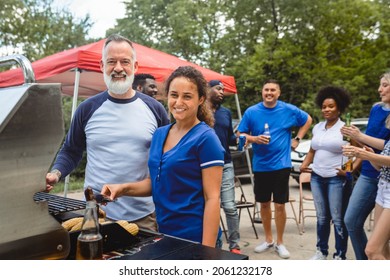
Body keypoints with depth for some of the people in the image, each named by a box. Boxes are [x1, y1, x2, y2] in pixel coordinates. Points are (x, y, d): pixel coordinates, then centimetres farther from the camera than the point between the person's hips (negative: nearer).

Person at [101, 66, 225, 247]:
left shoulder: (205, 138, -14)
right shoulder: (159, 134, 5)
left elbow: (212, 198, -15)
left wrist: (207, 251, -18)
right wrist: (124, 188, -4)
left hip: (195, 238, -6)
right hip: (163, 234, 6)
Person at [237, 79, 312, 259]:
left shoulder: (289, 110, -2)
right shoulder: (251, 112, -2)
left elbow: (308, 120, 15)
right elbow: (241, 135, 0)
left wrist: (297, 139, 6)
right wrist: (255, 139, -19)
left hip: (281, 164, -1)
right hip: (260, 165, 2)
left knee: (279, 205, 1)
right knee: (264, 204, 12)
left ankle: (279, 243, 18)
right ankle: (268, 240, 28)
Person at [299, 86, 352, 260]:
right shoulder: (317, 127, 11)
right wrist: (304, 164, 6)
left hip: (336, 179, -5)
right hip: (316, 177, 5)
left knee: (338, 219, 0)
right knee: (322, 218, 14)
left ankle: (340, 256, 14)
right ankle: (321, 252, 26)